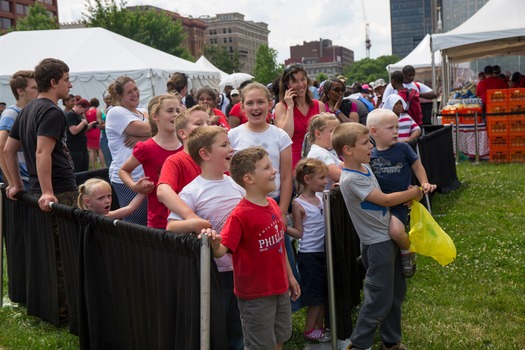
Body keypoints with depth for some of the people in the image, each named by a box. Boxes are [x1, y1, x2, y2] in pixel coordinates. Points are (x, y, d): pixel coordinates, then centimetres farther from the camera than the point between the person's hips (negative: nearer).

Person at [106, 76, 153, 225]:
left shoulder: (144, 112, 18)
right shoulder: (116, 113, -4)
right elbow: (147, 129, -15)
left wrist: (141, 138, -14)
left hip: (147, 176, 7)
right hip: (127, 180, -7)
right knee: (137, 226, -6)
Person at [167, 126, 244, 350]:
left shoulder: (236, 185, 4)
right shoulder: (192, 192, -13)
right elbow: (171, 227, -18)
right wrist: (194, 224, -33)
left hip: (240, 269, 5)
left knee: (238, 329, 19)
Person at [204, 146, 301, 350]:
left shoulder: (272, 205, 2)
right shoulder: (240, 215, -22)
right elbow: (221, 250, -29)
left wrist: (290, 276, 18)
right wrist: (214, 243, -51)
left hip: (280, 287, 8)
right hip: (255, 293, -8)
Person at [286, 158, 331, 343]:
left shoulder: (322, 199, 6)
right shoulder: (298, 204, -12)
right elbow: (299, 233, -11)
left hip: (324, 251, 6)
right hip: (309, 254, -6)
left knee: (323, 292, 14)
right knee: (316, 293, 2)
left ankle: (319, 327, 28)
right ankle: (309, 330, 17)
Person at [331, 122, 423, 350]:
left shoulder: (365, 167, 5)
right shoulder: (351, 179, -24)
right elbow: (385, 200, -20)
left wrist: (405, 197, 3)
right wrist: (413, 193, -7)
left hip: (389, 237, 9)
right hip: (376, 243, -9)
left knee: (396, 292, 18)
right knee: (380, 299, -2)